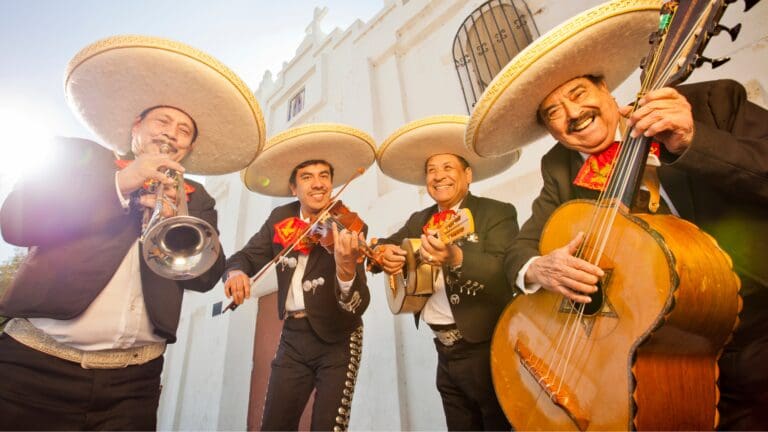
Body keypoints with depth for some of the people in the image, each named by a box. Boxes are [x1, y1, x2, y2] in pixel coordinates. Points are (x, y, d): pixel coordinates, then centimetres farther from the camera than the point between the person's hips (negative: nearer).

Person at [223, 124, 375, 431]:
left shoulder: (350, 229, -18)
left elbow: (358, 306, -26)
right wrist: (235, 272, -21)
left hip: (337, 339, -3)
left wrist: (346, 268, -49)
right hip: (293, 337, 4)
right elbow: (246, 256, 4)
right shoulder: (280, 219, -3)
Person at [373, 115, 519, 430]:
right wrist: (384, 253, -11)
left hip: (487, 348, -5)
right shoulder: (419, 220, 8)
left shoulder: (498, 213, -10)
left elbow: (504, 273, -24)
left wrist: (456, 257, -43)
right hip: (445, 350, 6)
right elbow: (384, 244, 13)